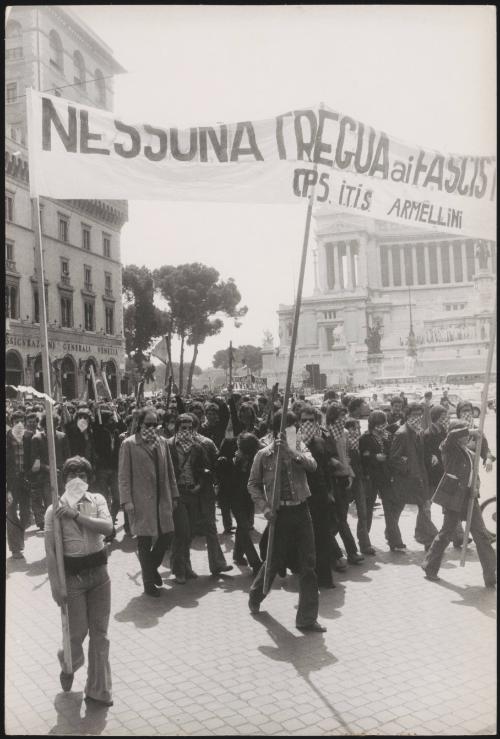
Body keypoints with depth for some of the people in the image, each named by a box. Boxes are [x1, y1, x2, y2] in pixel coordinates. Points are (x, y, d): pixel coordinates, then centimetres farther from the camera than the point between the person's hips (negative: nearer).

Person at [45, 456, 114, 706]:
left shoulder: (97, 500, 1)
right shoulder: (55, 509, -7)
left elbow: (107, 527, -16)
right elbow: (50, 549, -8)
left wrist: (76, 515, -23)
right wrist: (55, 584, -13)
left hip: (99, 571, 3)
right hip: (72, 575, -3)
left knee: (100, 633, 8)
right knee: (77, 632, 5)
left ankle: (98, 690, 22)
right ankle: (68, 666, 40)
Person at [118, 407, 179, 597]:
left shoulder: (162, 442, 9)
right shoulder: (129, 444, -5)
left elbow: (169, 471, 13)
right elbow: (124, 475, -6)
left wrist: (174, 495, 11)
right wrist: (126, 501, -11)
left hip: (162, 499, 5)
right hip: (141, 501, -5)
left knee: (167, 534, 5)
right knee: (145, 541, 3)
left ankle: (152, 567, 32)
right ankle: (148, 583, 18)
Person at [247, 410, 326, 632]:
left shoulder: (298, 448, 4)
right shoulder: (264, 455, -4)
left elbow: (311, 464, -15)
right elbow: (253, 484, 2)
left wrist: (290, 451, -28)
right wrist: (264, 507, -9)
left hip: (301, 510, 3)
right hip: (280, 513, -3)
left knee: (308, 564, 1)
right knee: (275, 561, 10)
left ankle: (307, 618, 9)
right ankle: (255, 595, 40)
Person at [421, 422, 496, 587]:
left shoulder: (470, 454, 16)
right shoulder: (449, 448, -4)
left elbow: (475, 475, 18)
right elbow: (451, 435, -27)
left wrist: (476, 487, -2)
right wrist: (470, 431, -19)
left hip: (468, 497, 6)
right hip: (453, 496, -6)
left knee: (481, 535, 2)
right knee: (447, 532, 0)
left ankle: (491, 575, 6)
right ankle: (430, 567, 18)